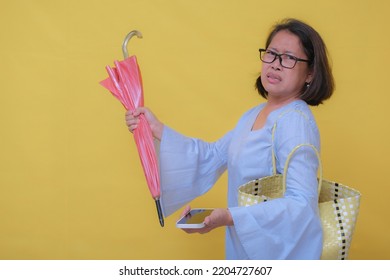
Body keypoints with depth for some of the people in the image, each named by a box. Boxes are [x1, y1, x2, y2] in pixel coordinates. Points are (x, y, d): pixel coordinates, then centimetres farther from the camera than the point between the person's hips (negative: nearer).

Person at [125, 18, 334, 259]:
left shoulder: (296, 121, -20)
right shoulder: (254, 115, 9)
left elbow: (302, 204, -28)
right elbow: (212, 156, 13)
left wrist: (229, 217, -34)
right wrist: (157, 129, 4)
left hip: (281, 250, -8)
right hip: (247, 244, 8)